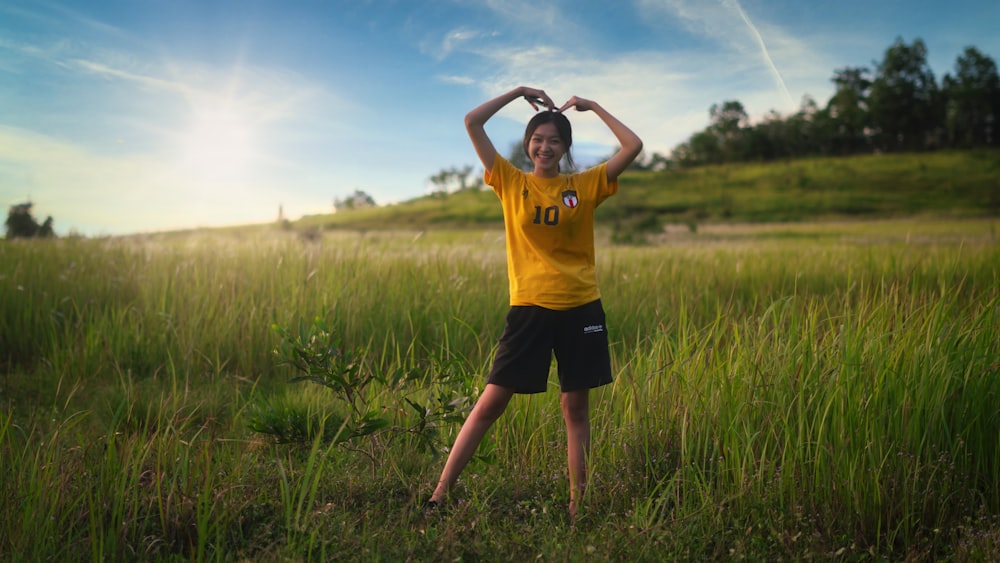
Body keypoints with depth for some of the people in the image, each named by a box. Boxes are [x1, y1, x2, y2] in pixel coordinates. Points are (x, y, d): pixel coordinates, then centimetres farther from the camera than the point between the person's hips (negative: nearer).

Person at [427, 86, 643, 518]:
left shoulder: (585, 185, 5)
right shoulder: (511, 182, 4)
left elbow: (633, 146, 0)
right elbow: (472, 123, 1)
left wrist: (593, 106, 7)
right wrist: (520, 92, 6)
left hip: (581, 308, 1)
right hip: (529, 308, -1)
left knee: (576, 406, 8)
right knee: (491, 402, 0)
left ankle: (577, 502, 18)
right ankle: (440, 492, 8)